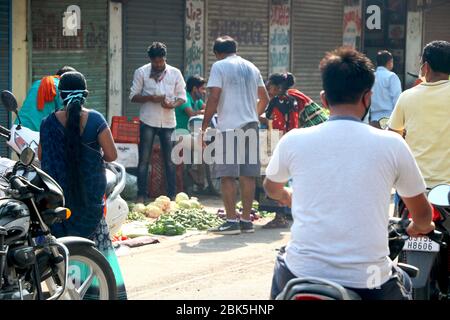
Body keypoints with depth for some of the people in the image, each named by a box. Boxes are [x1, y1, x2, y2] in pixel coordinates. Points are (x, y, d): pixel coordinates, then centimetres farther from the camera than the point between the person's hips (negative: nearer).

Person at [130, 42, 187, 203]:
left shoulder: (175, 73, 5)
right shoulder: (141, 72, 1)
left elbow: (182, 96, 8)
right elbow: (133, 96, 1)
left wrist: (173, 104, -14)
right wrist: (151, 98, -16)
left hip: (168, 122, 2)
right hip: (148, 121, -1)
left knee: (170, 160, 6)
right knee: (144, 160, 0)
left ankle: (172, 195, 12)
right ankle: (141, 195, 5)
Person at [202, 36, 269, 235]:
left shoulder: (219, 67, -1)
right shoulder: (251, 68, 16)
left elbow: (214, 97, -10)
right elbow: (265, 99, 19)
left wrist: (205, 124, -3)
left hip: (229, 127, -6)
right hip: (251, 126, 6)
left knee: (227, 175, -3)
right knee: (248, 175, 7)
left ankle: (232, 221, -6)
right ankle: (246, 220, 9)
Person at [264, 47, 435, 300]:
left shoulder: (293, 141, -1)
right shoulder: (392, 144, -3)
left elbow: (272, 188, 22)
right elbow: (423, 215, 11)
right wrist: (418, 228, 35)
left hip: (302, 275, 1)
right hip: (368, 284, 0)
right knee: (403, 283, 33)